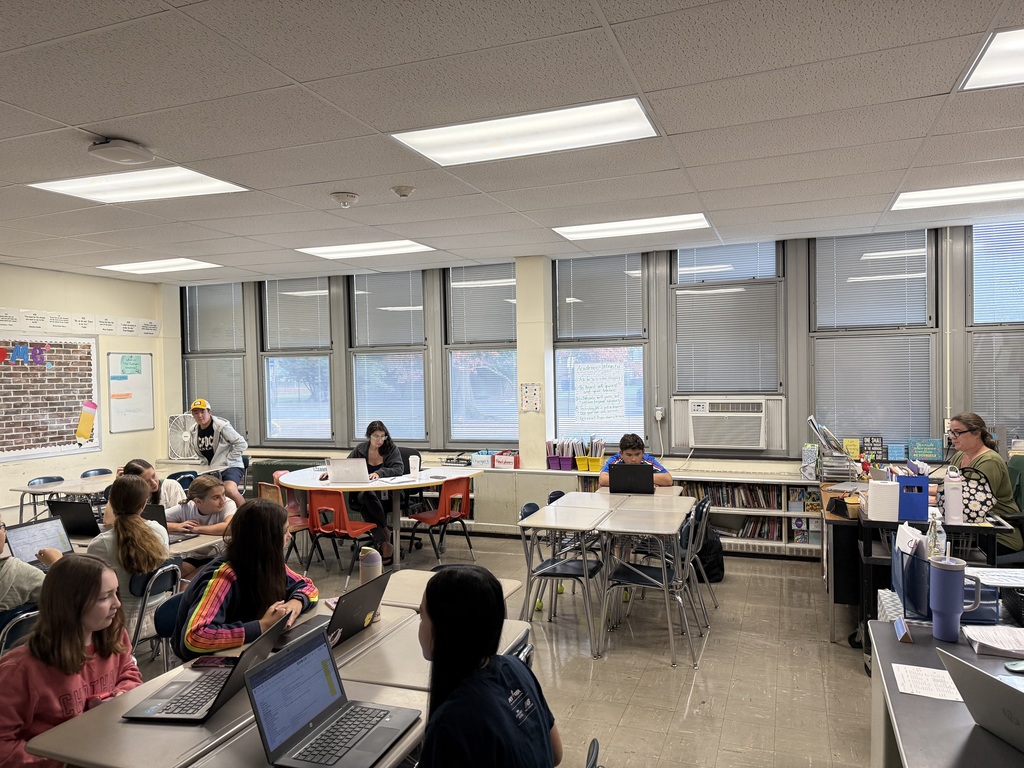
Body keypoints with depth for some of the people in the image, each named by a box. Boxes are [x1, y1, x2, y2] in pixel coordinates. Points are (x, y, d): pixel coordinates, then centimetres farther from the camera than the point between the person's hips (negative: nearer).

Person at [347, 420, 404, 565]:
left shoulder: (392, 449, 5)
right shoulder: (359, 450, 13)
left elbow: (399, 469, -9)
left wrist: (379, 473, -24)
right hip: (362, 492, 3)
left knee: (366, 505, -37)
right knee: (365, 497, -37)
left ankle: (382, 541, -27)